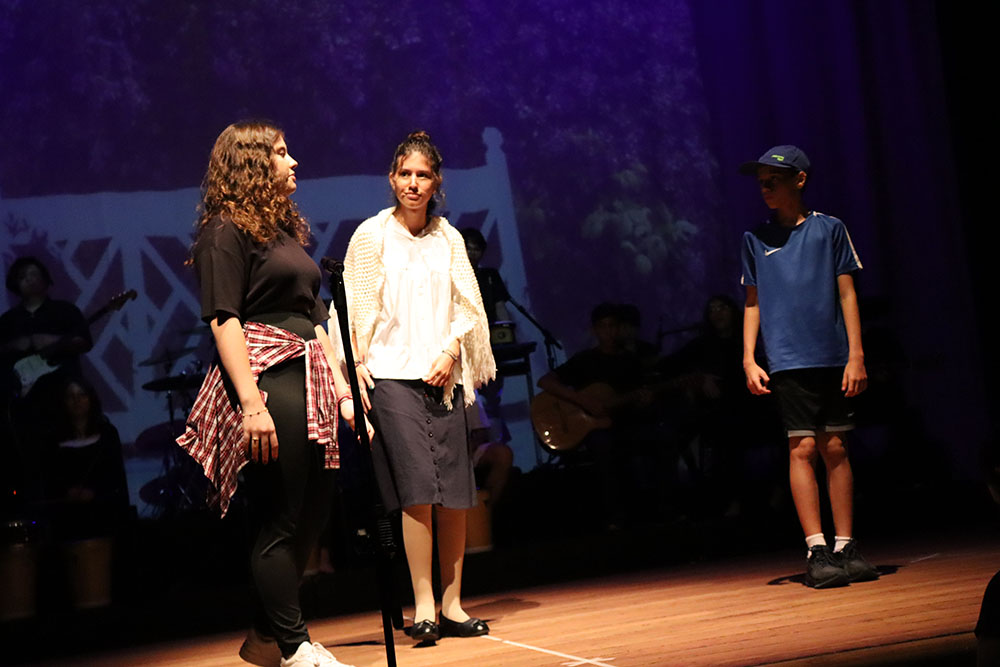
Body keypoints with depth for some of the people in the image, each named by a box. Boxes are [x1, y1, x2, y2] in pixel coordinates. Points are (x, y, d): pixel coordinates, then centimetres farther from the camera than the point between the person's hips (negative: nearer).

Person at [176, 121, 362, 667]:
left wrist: (340, 385, 16)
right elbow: (223, 320, -13)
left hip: (307, 382, 9)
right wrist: (251, 403, -20)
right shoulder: (227, 230, -4)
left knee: (312, 514, 9)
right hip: (268, 380, -9)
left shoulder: (286, 229, 21)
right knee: (281, 520, -5)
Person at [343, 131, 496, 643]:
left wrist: (451, 352, -4)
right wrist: (354, 378, -7)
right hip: (392, 375, -4)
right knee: (417, 490, -11)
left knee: (455, 494, 0)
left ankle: (452, 605, 7)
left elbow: (469, 307, 12)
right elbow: (354, 310, 0)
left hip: (443, 375, 4)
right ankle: (423, 606, -7)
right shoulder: (371, 235, 1)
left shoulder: (448, 238, 11)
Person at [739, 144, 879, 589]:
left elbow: (847, 293, 6)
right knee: (803, 448, -7)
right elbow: (753, 303, 15)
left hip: (832, 357, 0)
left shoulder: (829, 229, 7)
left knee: (835, 448, 1)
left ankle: (846, 547, 7)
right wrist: (749, 359, 6)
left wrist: (856, 355, -1)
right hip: (787, 361, 0)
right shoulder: (756, 239, 11)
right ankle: (817, 551, -7)